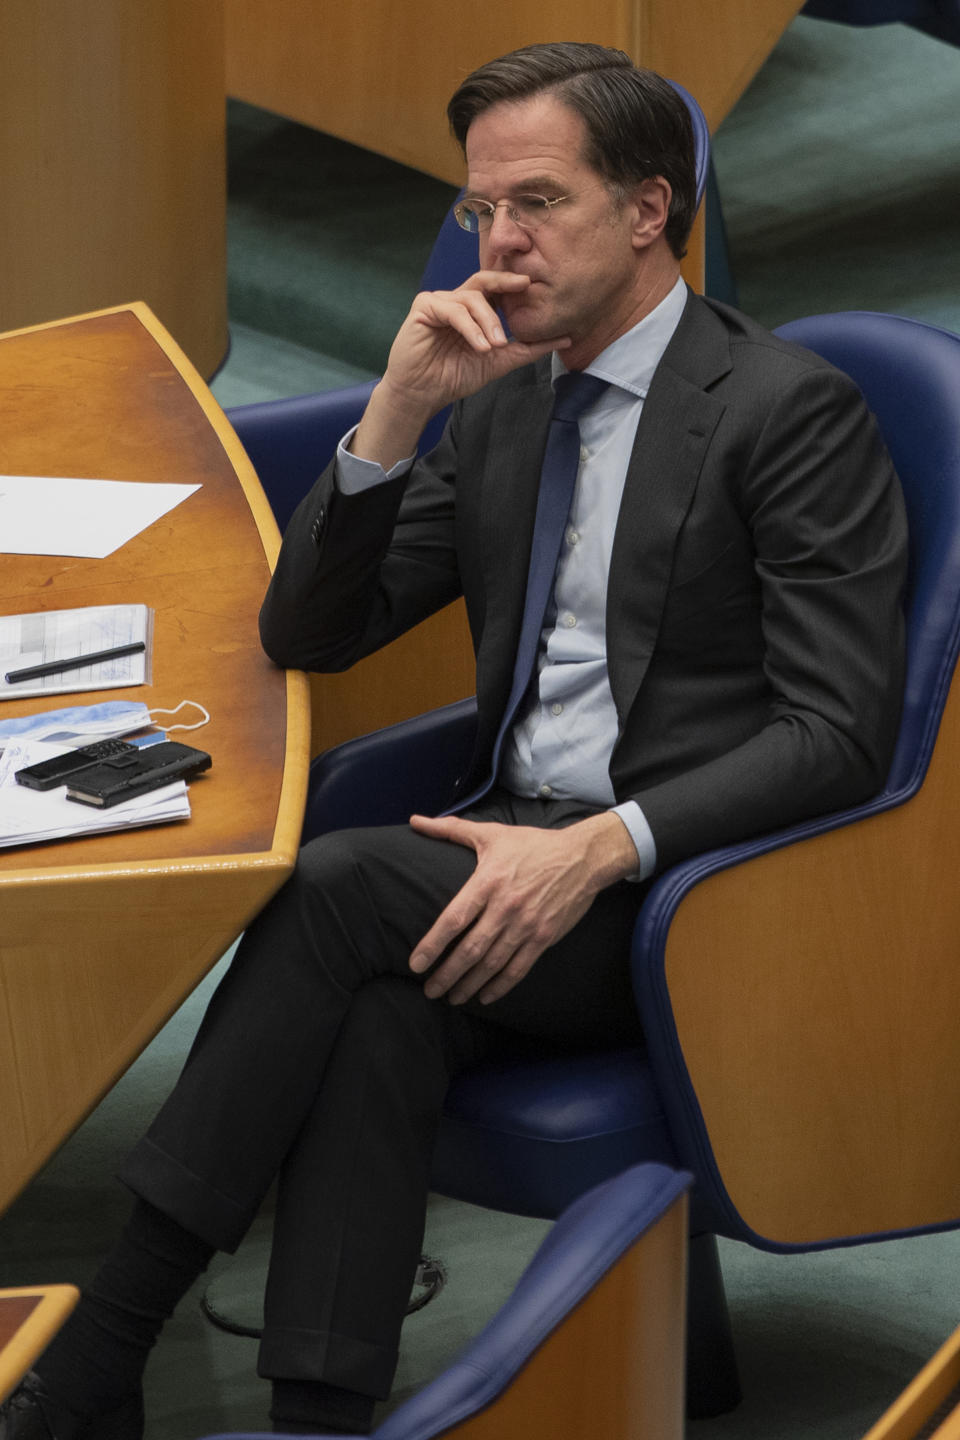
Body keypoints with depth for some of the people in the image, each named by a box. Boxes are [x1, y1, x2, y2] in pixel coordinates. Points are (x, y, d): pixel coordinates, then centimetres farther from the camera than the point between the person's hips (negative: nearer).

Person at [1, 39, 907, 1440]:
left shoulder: (791, 409, -5)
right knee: (381, 1007, -30)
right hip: (511, 855, 6)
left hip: (686, 896, -5)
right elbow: (308, 633, 15)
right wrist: (398, 411, 0)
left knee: (341, 885, -27)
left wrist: (602, 850, -25)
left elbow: (837, 734, -13)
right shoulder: (498, 403, 17)